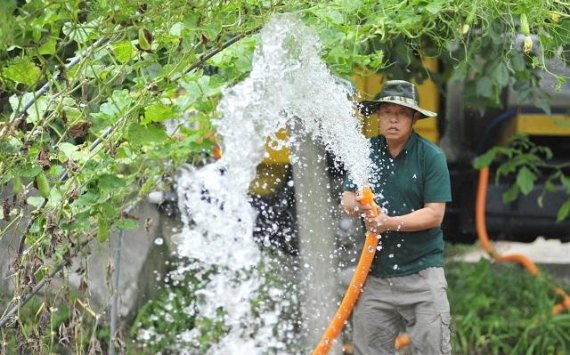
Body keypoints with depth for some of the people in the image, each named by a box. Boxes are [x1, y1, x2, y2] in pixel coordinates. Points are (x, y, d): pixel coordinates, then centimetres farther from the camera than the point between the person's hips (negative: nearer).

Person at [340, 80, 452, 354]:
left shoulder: (431, 157, -6)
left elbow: (434, 215, -11)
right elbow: (346, 202, 3)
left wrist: (389, 223, -20)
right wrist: (357, 206, -21)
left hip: (421, 273, -4)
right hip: (375, 273, 4)